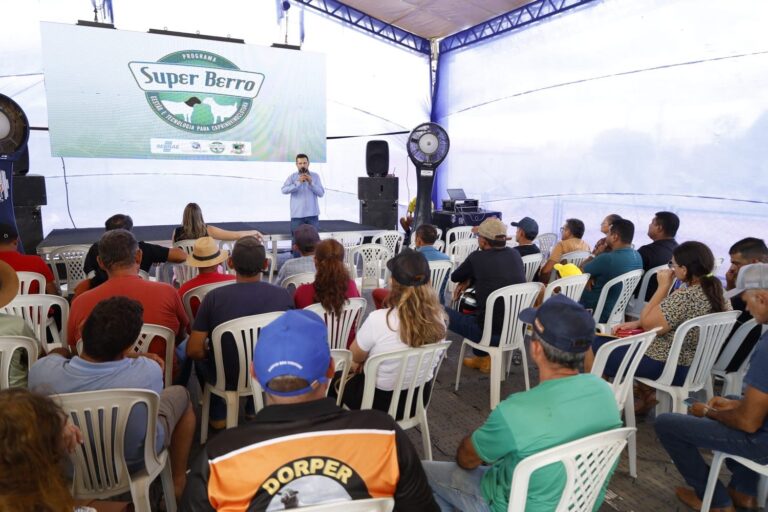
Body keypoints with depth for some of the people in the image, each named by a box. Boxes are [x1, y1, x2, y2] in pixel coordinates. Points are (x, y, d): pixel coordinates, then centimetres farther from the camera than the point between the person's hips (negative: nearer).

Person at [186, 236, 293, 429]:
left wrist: (209, 353, 7)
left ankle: (218, 414, 32)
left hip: (227, 379, -1)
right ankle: (256, 408, 36)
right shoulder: (283, 295, -16)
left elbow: (194, 351, -15)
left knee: (202, 358, 30)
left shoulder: (214, 297, -21)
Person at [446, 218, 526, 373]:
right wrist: (469, 281, 12)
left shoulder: (477, 258, -11)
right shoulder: (515, 255, 4)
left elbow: (454, 277, 6)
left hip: (491, 333, -6)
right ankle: (482, 358, 34)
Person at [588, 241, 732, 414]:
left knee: (593, 347, 3)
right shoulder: (717, 292, 0)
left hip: (664, 368, -9)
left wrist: (663, 286, -13)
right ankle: (647, 392, 21)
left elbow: (648, 324, -16)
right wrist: (637, 323, 3)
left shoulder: (685, 296, -27)